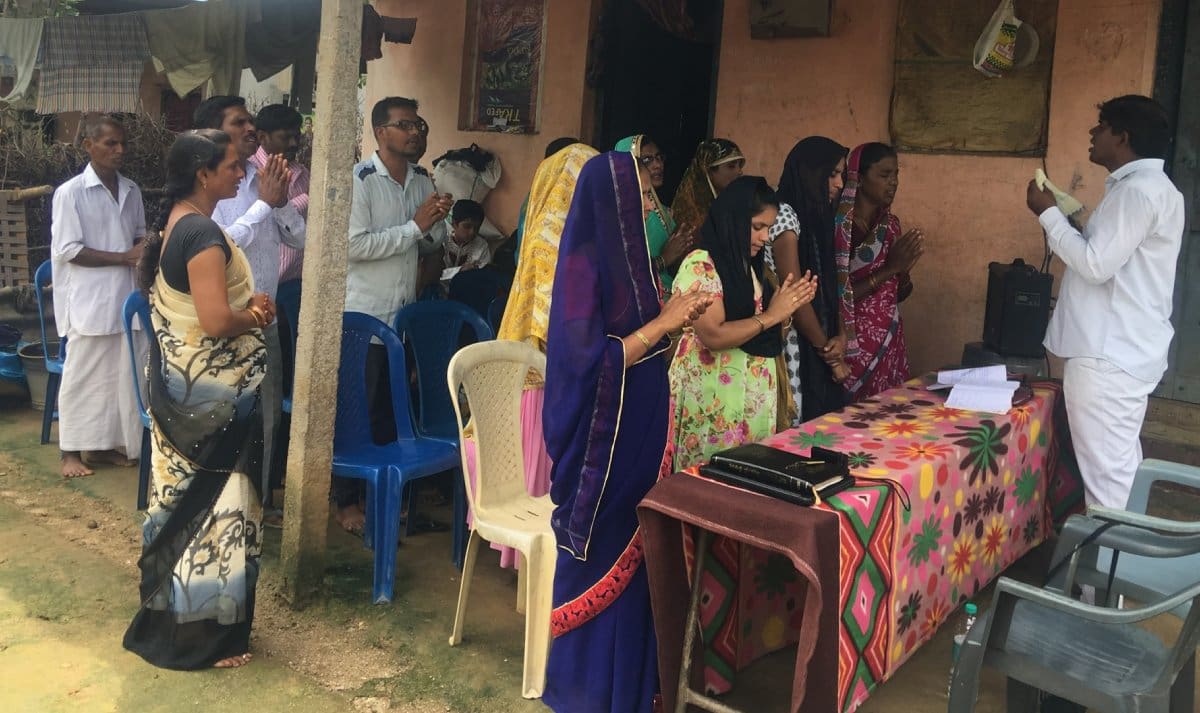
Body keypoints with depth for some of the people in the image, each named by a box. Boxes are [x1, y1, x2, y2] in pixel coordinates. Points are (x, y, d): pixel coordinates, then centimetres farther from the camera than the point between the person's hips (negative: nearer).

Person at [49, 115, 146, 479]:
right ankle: (72, 450, 13)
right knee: (83, 376, 2)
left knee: (120, 374, 10)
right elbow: (69, 251, -12)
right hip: (90, 301, -5)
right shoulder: (70, 192, -9)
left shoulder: (131, 190, 8)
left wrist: (145, 248, -5)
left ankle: (105, 443, 23)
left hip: (126, 297, 5)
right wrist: (124, 258, -16)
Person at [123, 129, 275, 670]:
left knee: (186, 497, 19)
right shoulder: (203, 233, -21)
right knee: (214, 504, 1)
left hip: (181, 386, 10)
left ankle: (171, 614, 33)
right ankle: (203, 633, 14)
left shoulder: (178, 223, 10)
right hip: (212, 394, -10)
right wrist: (256, 314, -9)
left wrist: (245, 304, 4)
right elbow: (217, 322, -28)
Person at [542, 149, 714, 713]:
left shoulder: (622, 255, 8)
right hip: (605, 435, -8)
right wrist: (663, 322, -19)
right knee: (603, 557, 4)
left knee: (633, 551, 16)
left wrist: (674, 316, 1)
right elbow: (591, 359, -23)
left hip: (637, 427, 8)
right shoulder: (584, 262, -17)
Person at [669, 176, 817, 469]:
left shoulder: (754, 266, 12)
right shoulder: (700, 265, -13)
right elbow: (713, 336, -22)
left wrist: (789, 303, 2)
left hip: (757, 394, 8)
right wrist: (771, 315, -16)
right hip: (715, 398, -8)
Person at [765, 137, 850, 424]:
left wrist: (839, 336, -6)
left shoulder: (817, 218, 15)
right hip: (793, 345, -8)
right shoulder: (785, 215, -11)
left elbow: (827, 287, 11)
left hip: (813, 347, 8)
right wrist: (830, 353, -7)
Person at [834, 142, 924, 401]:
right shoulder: (839, 226, -13)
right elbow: (838, 297, -16)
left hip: (890, 343, 6)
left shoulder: (890, 223, 8)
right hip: (854, 347, -6)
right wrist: (889, 268, -18)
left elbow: (897, 294, 15)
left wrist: (904, 268, -5)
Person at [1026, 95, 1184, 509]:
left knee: (1106, 474, -6)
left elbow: (1096, 264, -20)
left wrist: (1048, 214, -10)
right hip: (1122, 350, 11)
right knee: (1119, 467, 17)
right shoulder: (1146, 186, 17)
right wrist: (1063, 219, 14)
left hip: (1109, 356, -11)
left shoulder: (1139, 189, -16)